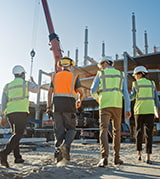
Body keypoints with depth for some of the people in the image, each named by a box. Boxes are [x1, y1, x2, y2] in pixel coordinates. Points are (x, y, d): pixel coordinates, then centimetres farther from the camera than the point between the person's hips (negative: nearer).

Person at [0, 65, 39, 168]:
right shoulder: (26, 83, 5)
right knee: (18, 135, -9)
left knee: (16, 134, 16)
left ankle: (17, 157, 15)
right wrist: (32, 81, 44)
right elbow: (37, 90, 25)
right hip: (21, 112, -5)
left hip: (9, 112, 6)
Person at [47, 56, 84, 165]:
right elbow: (81, 93, 4)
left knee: (60, 130, 7)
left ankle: (58, 153, 0)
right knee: (71, 129, 7)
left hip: (57, 105, 3)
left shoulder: (55, 76, 14)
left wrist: (49, 107, 1)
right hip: (69, 106, -3)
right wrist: (79, 101, 25)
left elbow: (50, 92, 5)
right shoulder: (74, 77, 7)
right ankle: (65, 146, -20)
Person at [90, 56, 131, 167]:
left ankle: (104, 157, -24)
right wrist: (128, 109, 2)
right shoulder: (121, 75, 16)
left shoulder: (100, 74, 10)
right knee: (117, 131, 13)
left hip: (105, 105, -2)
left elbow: (93, 90, 3)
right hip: (117, 105, 2)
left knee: (104, 131, -8)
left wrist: (96, 97, 27)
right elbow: (125, 92, 6)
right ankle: (116, 157, 17)